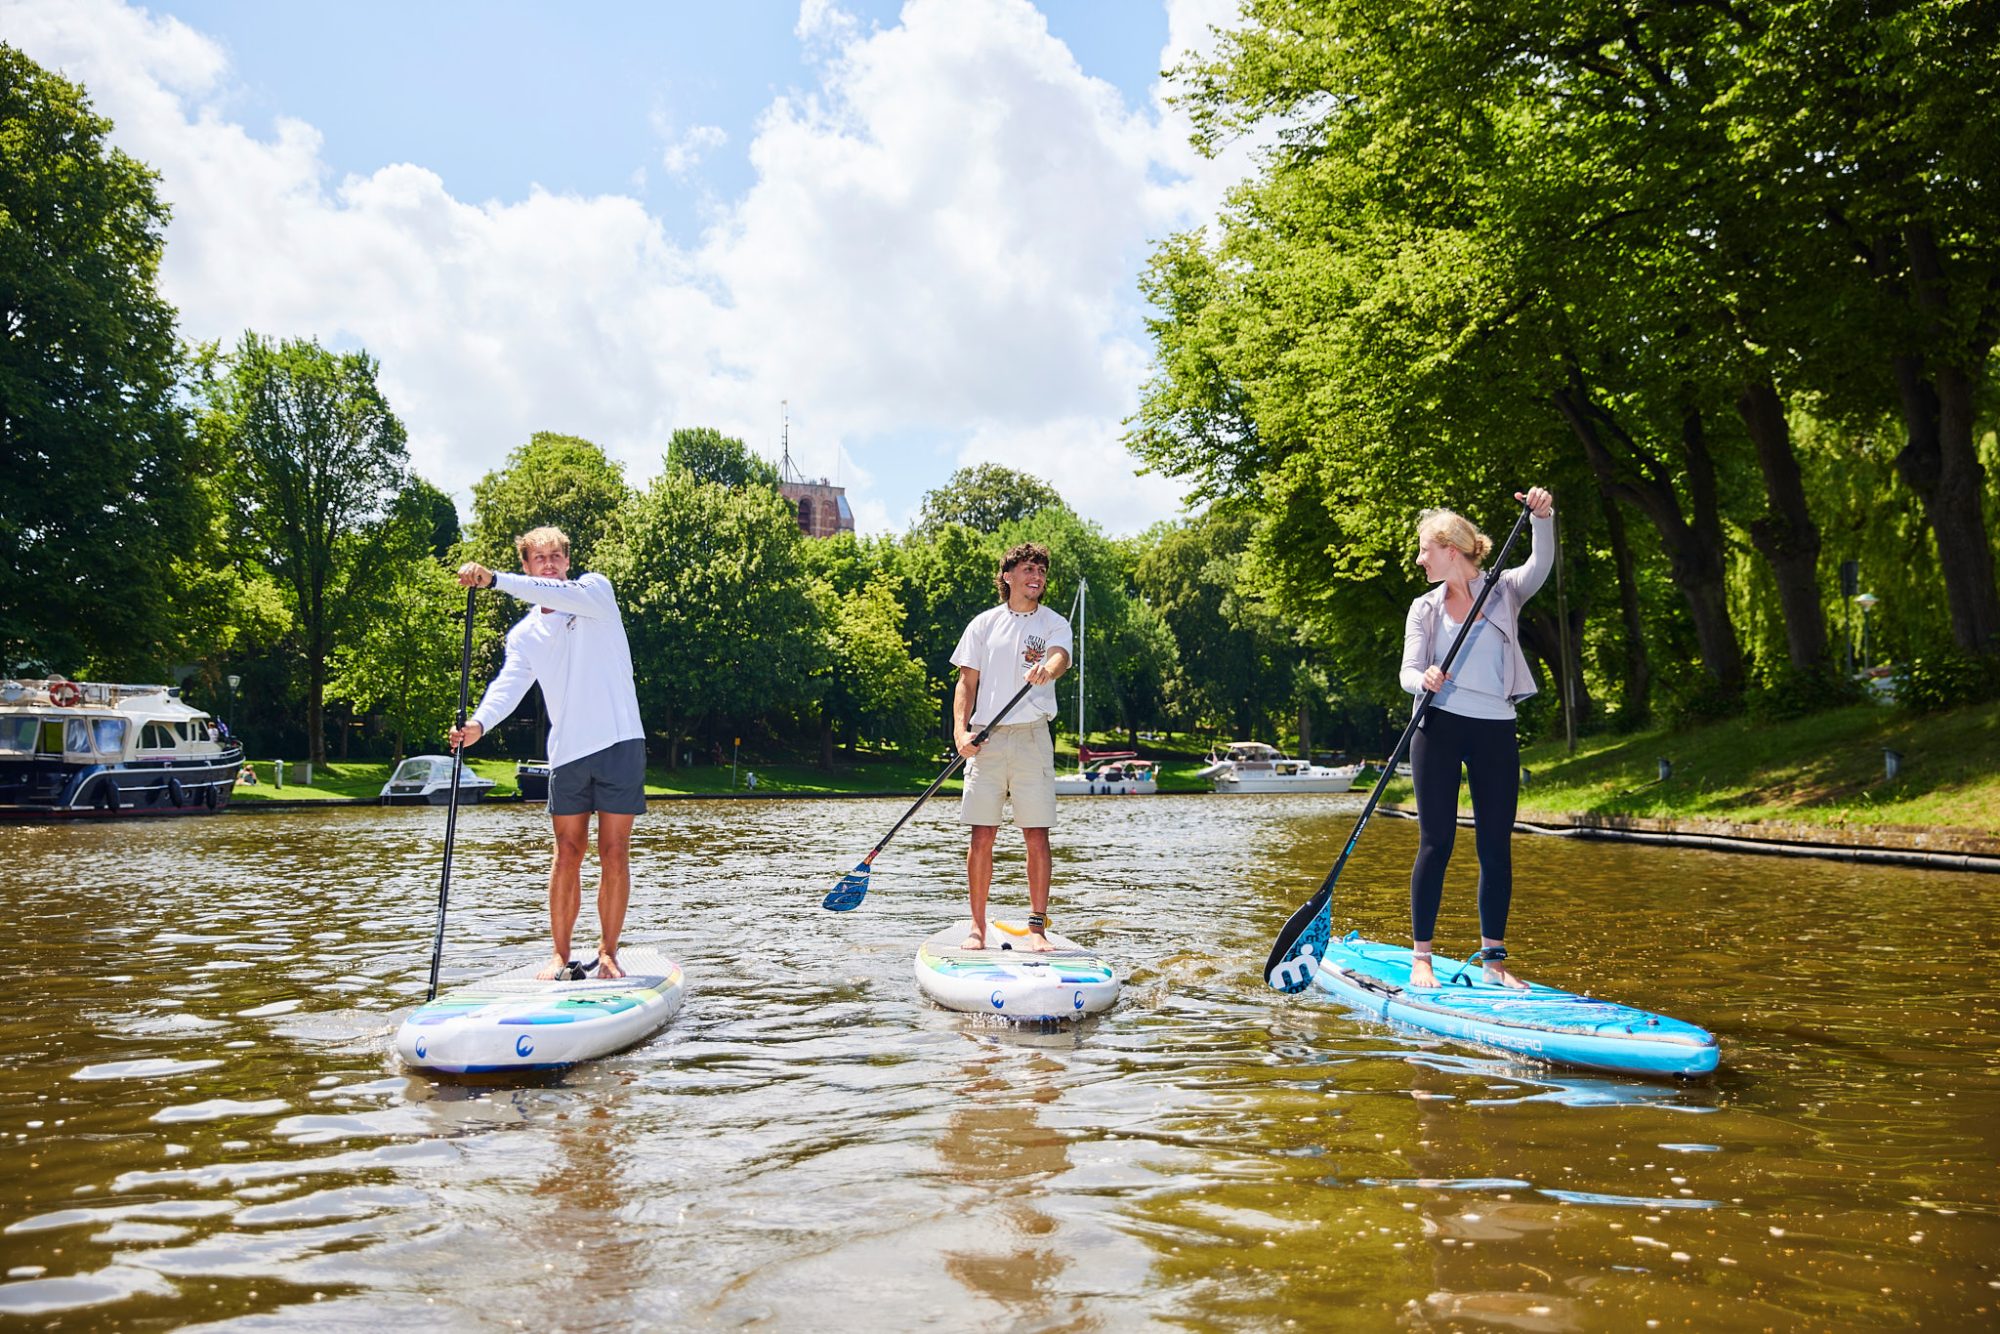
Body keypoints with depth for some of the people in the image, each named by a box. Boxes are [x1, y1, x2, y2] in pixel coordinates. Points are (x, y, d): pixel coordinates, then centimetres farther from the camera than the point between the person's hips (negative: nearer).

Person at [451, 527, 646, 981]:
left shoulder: (596, 590, 3)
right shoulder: (524, 634, 11)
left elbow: (564, 596, -20)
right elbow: (508, 684, -5)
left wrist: (495, 580, -27)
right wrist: (479, 723, -25)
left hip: (619, 742, -3)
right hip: (567, 751, 3)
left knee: (615, 855, 0)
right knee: (568, 855, 3)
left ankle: (608, 954, 8)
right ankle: (560, 956, 12)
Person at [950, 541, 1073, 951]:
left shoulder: (1054, 624, 6)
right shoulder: (984, 624, 10)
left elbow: (1061, 656, -17)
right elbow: (967, 682, 8)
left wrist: (1045, 670, -41)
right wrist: (960, 731, -7)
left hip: (1032, 737, -1)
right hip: (986, 738, 1)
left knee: (1037, 836, -1)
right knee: (981, 836, 1)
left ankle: (1037, 926, 8)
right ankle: (977, 928, 11)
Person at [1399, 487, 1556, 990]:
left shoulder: (1504, 591, 6)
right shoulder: (1424, 608, 7)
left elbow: (1541, 565, -14)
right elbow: (1408, 672, -1)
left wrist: (1542, 517, -30)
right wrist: (1424, 679, -24)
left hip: (1496, 731, 1)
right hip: (1440, 728, 0)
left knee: (1497, 846, 2)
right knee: (1436, 843, -2)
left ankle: (1494, 959, 11)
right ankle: (1421, 958, 3)